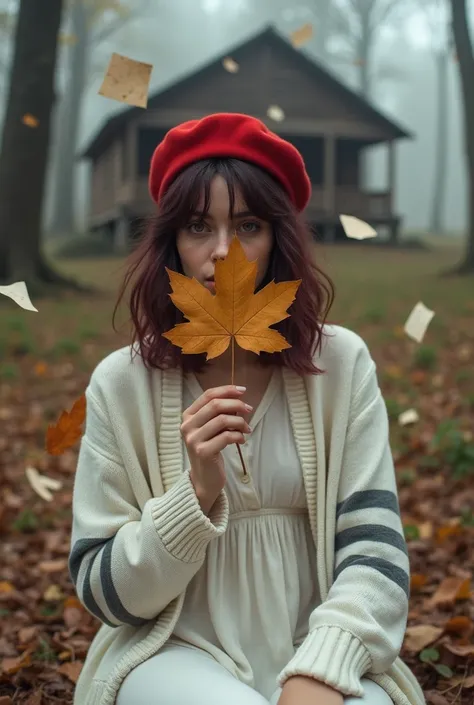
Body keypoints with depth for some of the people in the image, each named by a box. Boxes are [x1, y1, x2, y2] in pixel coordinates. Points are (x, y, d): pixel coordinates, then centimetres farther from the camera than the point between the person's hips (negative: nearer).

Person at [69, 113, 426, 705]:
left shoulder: (341, 362, -3)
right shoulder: (121, 382, -5)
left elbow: (375, 553, -7)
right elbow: (101, 591, -3)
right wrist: (198, 492, -19)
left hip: (318, 653, 1)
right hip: (174, 652, -1)